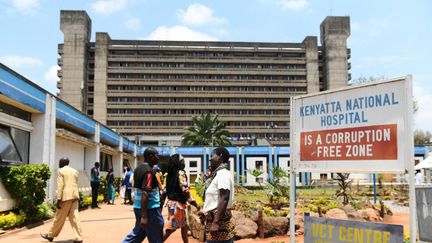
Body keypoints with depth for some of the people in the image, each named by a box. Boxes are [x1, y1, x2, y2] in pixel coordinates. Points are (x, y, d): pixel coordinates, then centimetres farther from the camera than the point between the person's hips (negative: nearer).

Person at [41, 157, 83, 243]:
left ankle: (51, 235, 21)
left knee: (59, 217, 5)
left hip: (66, 196, -6)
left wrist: (59, 199, -12)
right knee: (74, 217, 3)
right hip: (75, 196, 6)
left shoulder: (61, 171, -2)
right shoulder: (75, 171, 16)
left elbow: (60, 185, -10)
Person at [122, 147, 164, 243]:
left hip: (138, 207, 9)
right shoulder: (149, 171, -18)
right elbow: (144, 194, -25)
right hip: (150, 209, -9)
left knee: (138, 232, 18)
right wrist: (144, 216, -27)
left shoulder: (138, 168, 11)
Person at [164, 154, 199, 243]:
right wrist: (195, 204, -13)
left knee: (184, 226, 17)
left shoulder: (171, 174, 8)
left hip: (172, 202, 8)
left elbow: (166, 190, 12)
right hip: (178, 204, -8)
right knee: (171, 228, -1)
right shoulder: (181, 173, -15)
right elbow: (185, 191, -19)